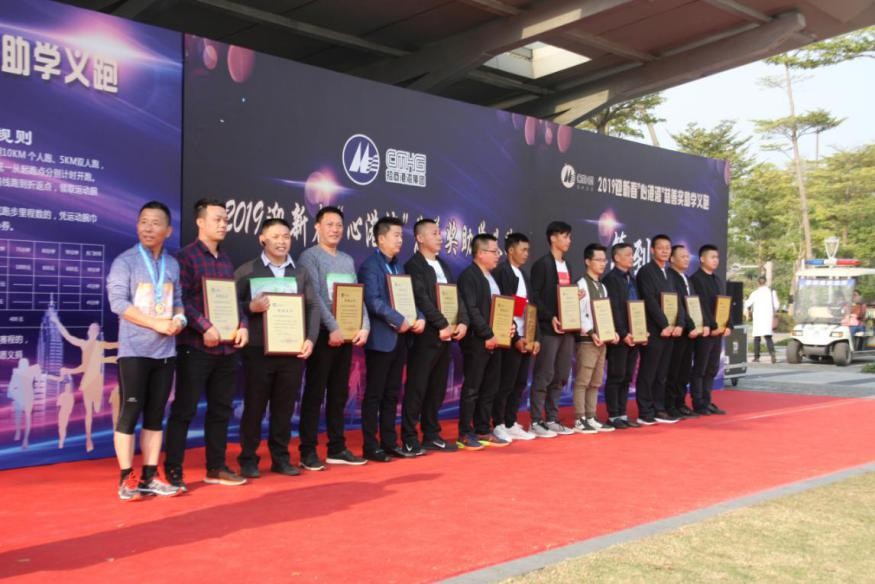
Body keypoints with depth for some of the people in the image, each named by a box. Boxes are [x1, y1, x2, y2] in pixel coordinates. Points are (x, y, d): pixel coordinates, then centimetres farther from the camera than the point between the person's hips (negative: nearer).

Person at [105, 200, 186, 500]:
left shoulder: (173, 265, 10)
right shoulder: (125, 261, -4)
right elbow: (118, 302, -13)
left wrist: (179, 320, -9)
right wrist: (157, 324, -17)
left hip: (165, 351, 5)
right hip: (134, 350, -5)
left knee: (156, 414, 8)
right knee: (130, 412, -3)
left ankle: (150, 476, 15)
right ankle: (126, 479, 4)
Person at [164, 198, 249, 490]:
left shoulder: (226, 260, 16)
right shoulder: (185, 256, -5)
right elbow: (181, 299, -14)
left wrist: (243, 325, 1)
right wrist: (205, 327, -22)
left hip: (227, 347, 7)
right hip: (196, 347, -7)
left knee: (221, 409, 12)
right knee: (184, 410, -1)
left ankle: (216, 467, 22)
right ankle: (173, 470, 8)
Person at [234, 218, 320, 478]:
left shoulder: (301, 273, 12)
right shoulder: (246, 271, 3)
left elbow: (313, 307, 7)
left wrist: (310, 339, -5)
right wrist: (251, 307, -21)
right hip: (258, 350, -3)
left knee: (285, 407, 8)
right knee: (254, 406, 4)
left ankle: (280, 458, 18)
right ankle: (248, 459, 14)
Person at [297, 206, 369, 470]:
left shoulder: (348, 260, 16)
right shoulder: (309, 257, -5)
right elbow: (314, 298, -14)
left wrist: (364, 326, -2)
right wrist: (333, 328, -19)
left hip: (346, 335, 6)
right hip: (323, 334, -6)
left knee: (339, 394, 11)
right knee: (314, 394, -2)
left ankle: (337, 449, 18)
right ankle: (308, 451, 4)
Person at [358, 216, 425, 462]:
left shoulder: (398, 266, 17)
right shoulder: (370, 265, -9)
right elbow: (373, 301, -20)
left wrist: (419, 318, -2)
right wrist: (400, 320, -21)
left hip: (400, 338, 8)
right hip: (381, 339, -8)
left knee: (392, 393, 12)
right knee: (374, 394, -1)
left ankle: (390, 442, 19)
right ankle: (371, 446, 6)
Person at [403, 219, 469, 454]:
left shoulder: (443, 265, 18)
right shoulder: (413, 266, -6)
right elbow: (422, 300, -16)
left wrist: (462, 322, -4)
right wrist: (443, 325, -18)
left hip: (446, 336, 7)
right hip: (425, 336, -7)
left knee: (437, 388, 11)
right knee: (416, 388, -3)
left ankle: (432, 436, 19)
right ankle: (409, 439, 2)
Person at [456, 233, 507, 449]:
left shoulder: (492, 278, 18)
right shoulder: (468, 276, -11)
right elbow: (471, 310, -18)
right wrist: (487, 335, -18)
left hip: (494, 340, 9)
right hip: (477, 342, -9)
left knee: (489, 389, 11)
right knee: (471, 389, -3)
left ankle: (483, 431, 18)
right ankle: (465, 434, 3)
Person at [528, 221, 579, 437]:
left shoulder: (567, 267, 19)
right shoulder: (542, 265, -5)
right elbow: (534, 297, -12)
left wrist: (577, 297, 1)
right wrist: (551, 317, -20)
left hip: (567, 328, 8)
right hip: (549, 328, -8)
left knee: (560, 377, 9)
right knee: (544, 376, -6)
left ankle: (552, 419, 16)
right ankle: (536, 422, 0)